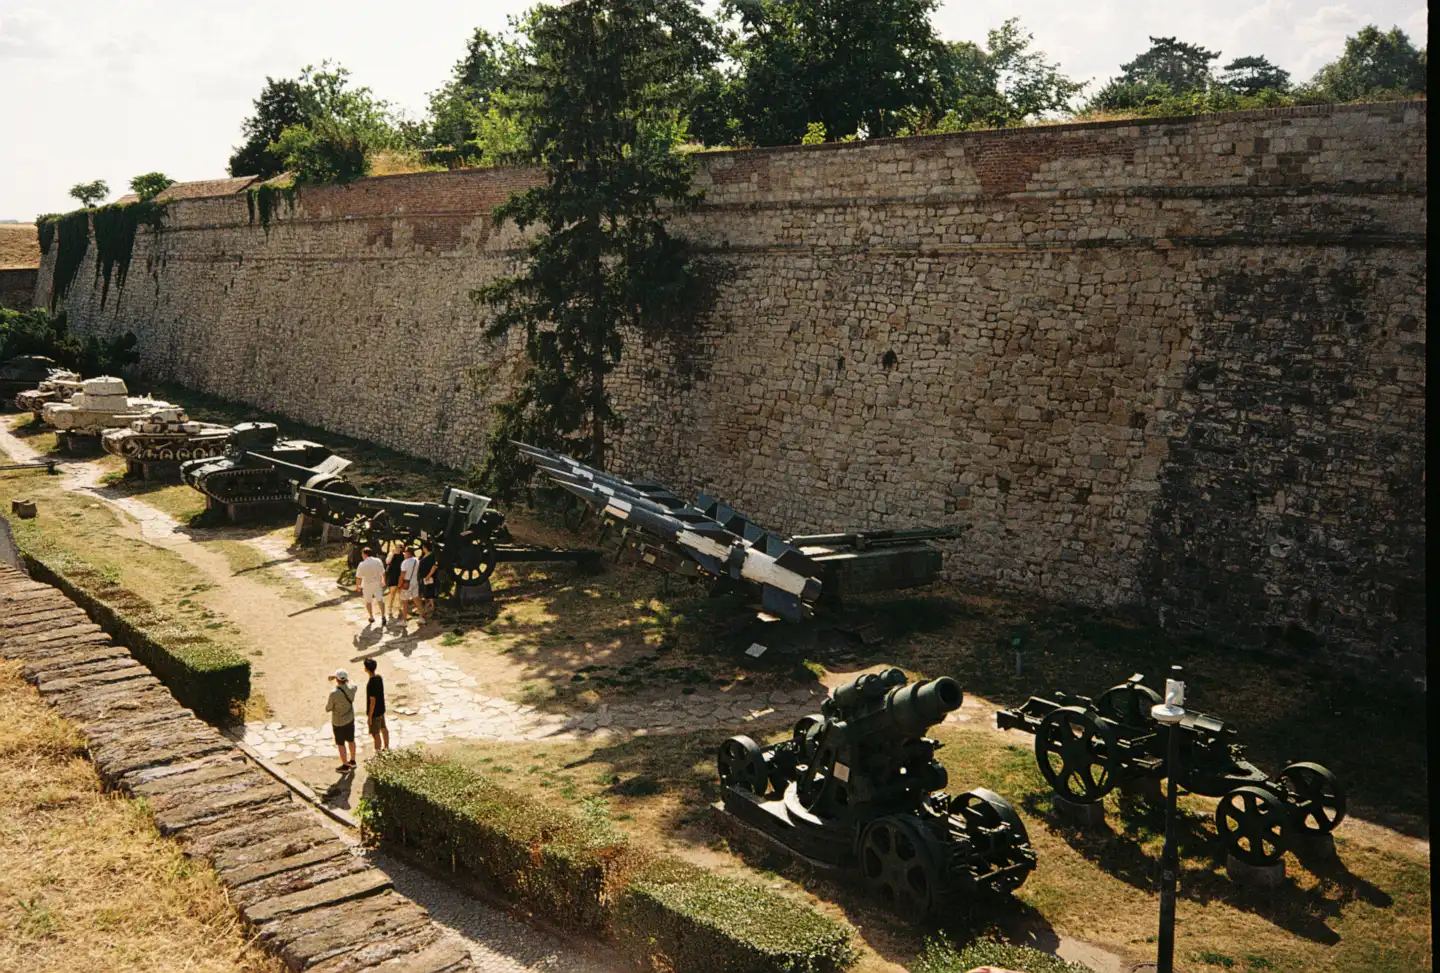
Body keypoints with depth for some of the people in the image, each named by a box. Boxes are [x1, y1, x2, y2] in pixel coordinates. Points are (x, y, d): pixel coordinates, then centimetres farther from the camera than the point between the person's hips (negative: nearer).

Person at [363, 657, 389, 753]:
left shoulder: (371, 684, -32)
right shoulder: (379, 677, -6)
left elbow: (372, 702, -26)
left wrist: (369, 717, -16)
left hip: (375, 712, -8)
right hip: (381, 709, 9)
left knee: (375, 734, 8)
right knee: (383, 728, 24)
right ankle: (387, 747, 41)